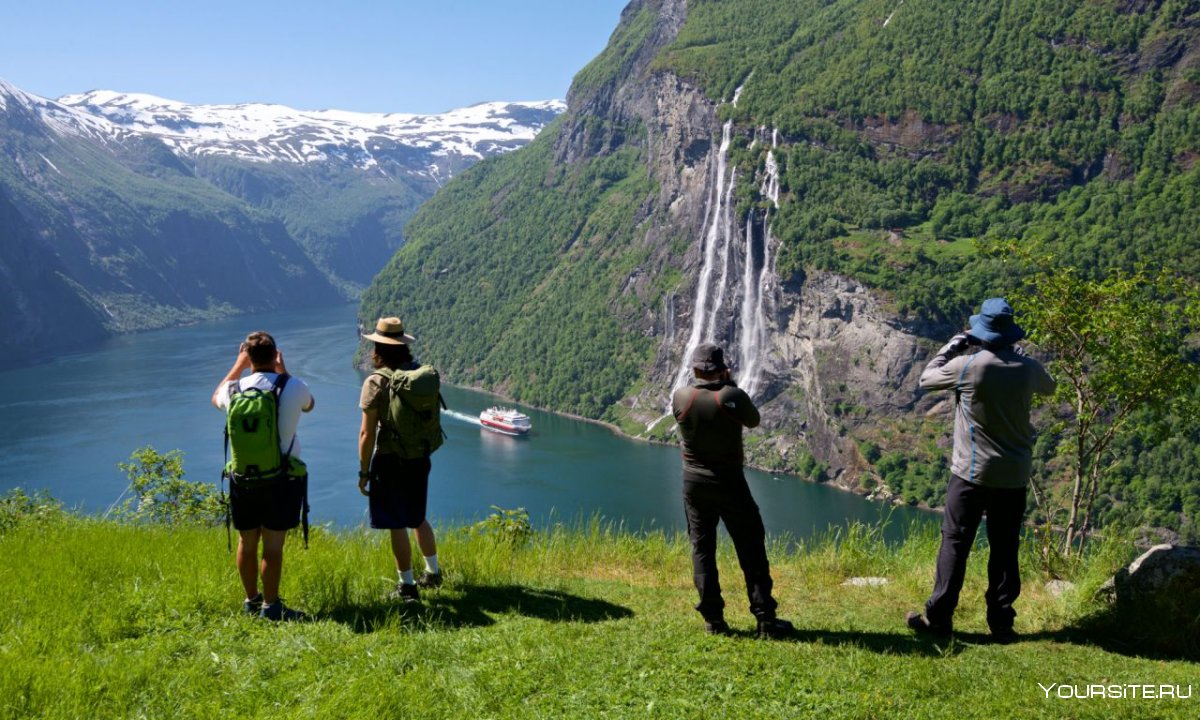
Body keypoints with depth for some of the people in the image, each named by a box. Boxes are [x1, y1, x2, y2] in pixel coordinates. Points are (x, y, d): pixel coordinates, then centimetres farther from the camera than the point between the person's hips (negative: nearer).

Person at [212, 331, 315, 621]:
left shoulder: (234, 390, -3)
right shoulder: (293, 388, -11)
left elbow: (216, 397, 23)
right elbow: (309, 405, 14)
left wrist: (238, 365, 26)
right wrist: (283, 371, 18)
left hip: (243, 479, 3)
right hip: (282, 480, -3)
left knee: (247, 543, 15)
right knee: (273, 545, 1)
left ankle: (251, 600, 29)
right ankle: (270, 606, 7)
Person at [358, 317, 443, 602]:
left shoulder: (376, 382, -16)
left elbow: (367, 433, -16)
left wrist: (364, 472, -8)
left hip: (390, 461, -6)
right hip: (420, 458, 6)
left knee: (397, 525, 5)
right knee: (418, 518, 23)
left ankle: (407, 586, 14)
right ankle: (433, 572, 34)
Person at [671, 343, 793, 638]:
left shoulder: (680, 397, -8)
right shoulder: (733, 397, -16)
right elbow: (754, 420, 4)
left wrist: (704, 384, 11)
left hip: (694, 483, 3)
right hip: (729, 483, -2)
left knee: (702, 548, 10)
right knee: (751, 549, 4)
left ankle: (713, 619, 8)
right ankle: (765, 619, 4)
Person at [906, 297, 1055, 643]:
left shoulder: (968, 366, -14)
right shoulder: (1028, 368, -2)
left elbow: (926, 378, 3)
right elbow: (1049, 387, 23)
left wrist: (954, 345, 10)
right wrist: (1019, 354, 24)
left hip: (973, 472, -3)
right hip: (1015, 475, 4)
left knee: (955, 543, 3)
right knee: (1005, 548, 10)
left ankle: (938, 618, 4)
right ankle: (1001, 621, 15)